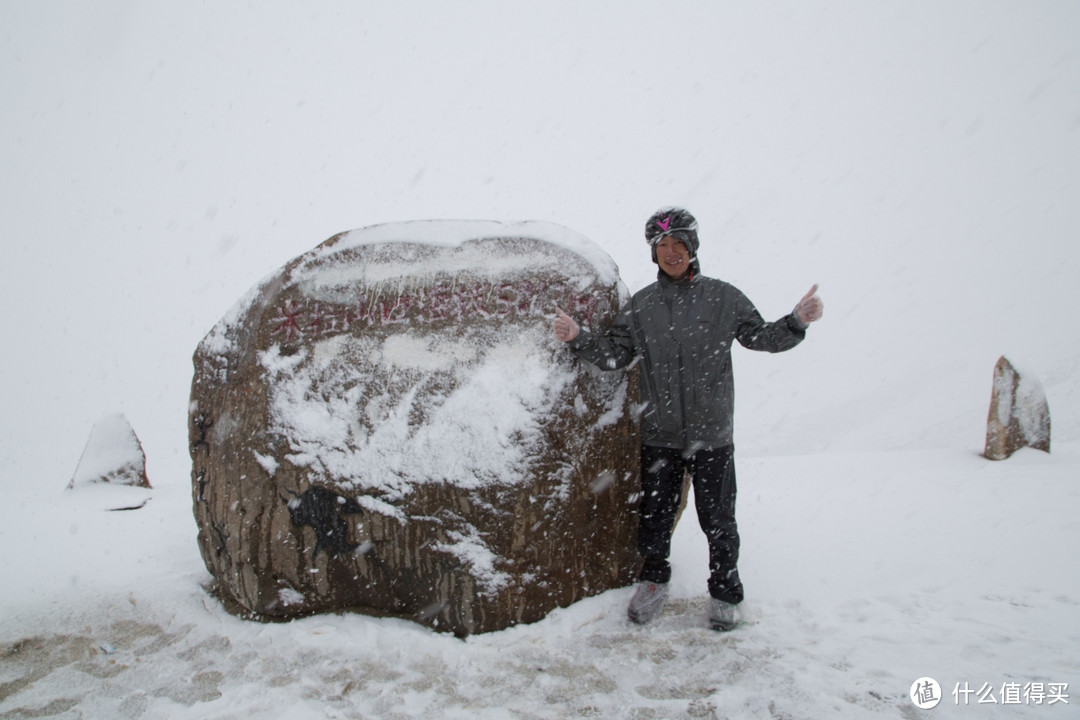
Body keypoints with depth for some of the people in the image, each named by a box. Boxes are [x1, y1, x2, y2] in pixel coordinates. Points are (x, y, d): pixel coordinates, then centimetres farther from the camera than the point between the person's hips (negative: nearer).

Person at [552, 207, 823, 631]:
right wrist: (577, 338, -12)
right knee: (654, 517, 11)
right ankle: (653, 579, 37)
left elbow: (762, 338, 3)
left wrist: (797, 322, -14)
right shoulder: (640, 306, 4)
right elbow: (614, 354, 3)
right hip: (659, 436, 1)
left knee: (718, 521, 8)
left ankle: (725, 594, 31)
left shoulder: (723, 298, 0)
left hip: (712, 436, -1)